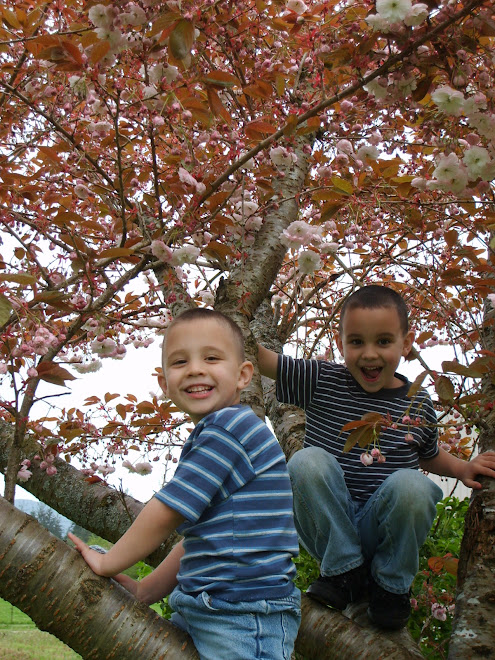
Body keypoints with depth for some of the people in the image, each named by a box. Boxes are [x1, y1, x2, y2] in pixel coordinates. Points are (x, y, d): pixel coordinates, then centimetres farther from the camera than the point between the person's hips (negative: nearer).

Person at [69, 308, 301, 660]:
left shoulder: (230, 425, -17)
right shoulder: (209, 439, 14)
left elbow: (166, 512, -17)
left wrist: (107, 562, -4)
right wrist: (144, 591, 16)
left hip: (245, 622, -10)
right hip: (198, 612, 10)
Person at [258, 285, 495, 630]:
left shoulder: (418, 406, 4)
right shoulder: (322, 381, -2)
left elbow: (429, 455, 24)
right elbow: (261, 358, -7)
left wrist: (463, 468, 6)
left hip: (383, 527, 1)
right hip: (328, 524, -1)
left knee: (411, 484, -31)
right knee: (307, 461, -28)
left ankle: (391, 584, -2)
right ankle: (346, 571, -8)